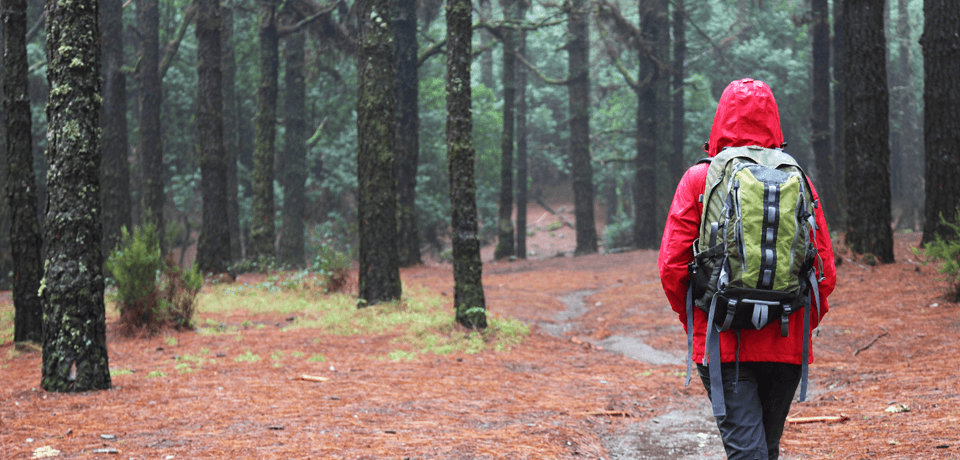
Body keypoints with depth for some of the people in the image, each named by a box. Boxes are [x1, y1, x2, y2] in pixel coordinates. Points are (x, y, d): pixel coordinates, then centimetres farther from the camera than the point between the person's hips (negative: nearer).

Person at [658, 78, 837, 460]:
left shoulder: (699, 180, -3)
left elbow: (671, 267, -6)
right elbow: (825, 272, 2)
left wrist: (694, 323, 10)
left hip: (722, 343, -3)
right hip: (785, 346, 3)